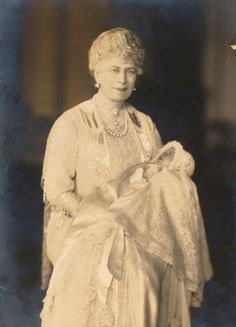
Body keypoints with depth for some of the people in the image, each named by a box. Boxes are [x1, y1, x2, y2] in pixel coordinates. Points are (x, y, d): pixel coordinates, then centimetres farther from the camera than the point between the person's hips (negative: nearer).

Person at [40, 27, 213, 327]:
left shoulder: (144, 125, 14)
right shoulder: (71, 124, 0)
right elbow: (56, 192, -6)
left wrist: (161, 168, -7)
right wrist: (104, 219, -17)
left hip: (138, 222, 4)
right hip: (82, 226, -4)